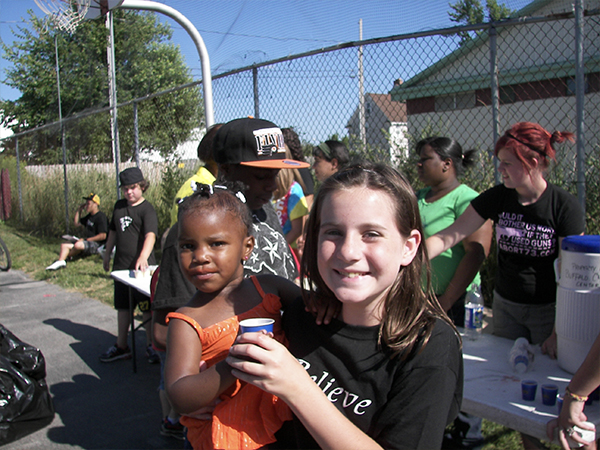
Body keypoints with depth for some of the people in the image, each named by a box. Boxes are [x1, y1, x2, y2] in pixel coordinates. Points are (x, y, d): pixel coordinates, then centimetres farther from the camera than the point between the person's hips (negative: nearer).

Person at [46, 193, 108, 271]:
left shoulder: (101, 217, -14)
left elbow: (103, 236, -21)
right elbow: (77, 223, 28)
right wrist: (79, 210, 16)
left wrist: (86, 239, -16)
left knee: (78, 245, -36)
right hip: (87, 242, 11)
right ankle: (60, 261, -22)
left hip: (96, 245, -11)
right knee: (64, 245, 5)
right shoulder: (90, 216, 18)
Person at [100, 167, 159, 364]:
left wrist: (143, 256, -44)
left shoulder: (147, 209, -13)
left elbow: (151, 235, -29)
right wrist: (107, 254, 24)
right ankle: (121, 346, 29)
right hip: (121, 266, 7)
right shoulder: (119, 206, 10)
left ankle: (151, 345, 18)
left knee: (147, 308, 2)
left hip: (141, 266, -6)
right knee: (122, 307, 16)